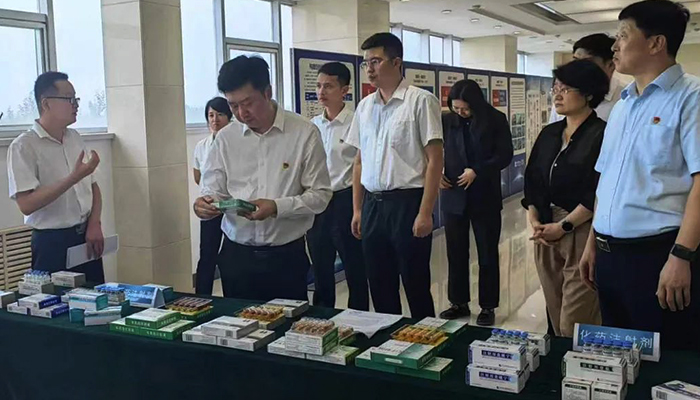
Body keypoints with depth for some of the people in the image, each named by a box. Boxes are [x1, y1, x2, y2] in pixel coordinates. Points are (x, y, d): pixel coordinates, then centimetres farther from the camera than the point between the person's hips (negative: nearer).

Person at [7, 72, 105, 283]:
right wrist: (74, 177, -25)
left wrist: (95, 224, -1)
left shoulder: (75, 138, 9)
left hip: (86, 237, 6)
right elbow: (26, 204, -20)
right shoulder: (24, 146, -12)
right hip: (52, 243, -6)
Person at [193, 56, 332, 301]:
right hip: (236, 255, 2)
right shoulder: (225, 138, 3)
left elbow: (321, 195, -6)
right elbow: (213, 192, 6)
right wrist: (204, 205, -16)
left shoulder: (304, 133, -6)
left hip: (287, 255, -2)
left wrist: (277, 207, -19)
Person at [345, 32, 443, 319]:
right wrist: (357, 209, 12)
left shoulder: (421, 101, -7)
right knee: (380, 287, 14)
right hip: (372, 204, 6)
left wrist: (425, 212, -14)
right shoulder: (365, 106, 11)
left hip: (407, 202, -6)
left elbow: (434, 160, -10)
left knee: (416, 286, 5)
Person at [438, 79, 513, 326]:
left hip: (485, 197, -2)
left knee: (487, 254, 7)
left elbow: (505, 154, -7)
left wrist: (477, 171, -18)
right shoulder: (446, 121, -1)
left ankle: (488, 307, 18)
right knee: (456, 253, 9)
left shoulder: (496, 120, -4)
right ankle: (459, 303, 23)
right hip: (453, 196, 2)